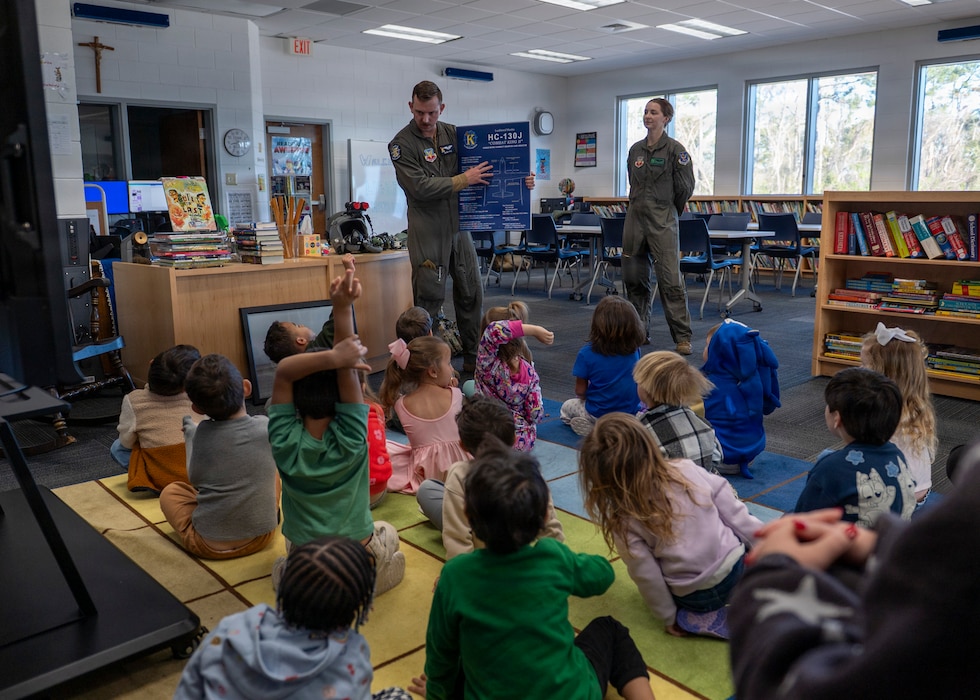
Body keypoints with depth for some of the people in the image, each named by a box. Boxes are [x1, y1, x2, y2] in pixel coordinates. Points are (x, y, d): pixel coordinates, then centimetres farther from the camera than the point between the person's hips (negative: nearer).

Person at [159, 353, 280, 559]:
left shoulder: (199, 433, -14)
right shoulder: (267, 427, -12)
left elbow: (194, 478, -1)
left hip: (209, 544, -1)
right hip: (260, 537, 1)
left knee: (170, 491, 24)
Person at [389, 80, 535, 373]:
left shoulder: (453, 134, 8)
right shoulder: (402, 144, -7)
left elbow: (485, 167, 14)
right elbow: (419, 187, -18)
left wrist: (520, 181, -1)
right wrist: (464, 179, -17)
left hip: (459, 226, 5)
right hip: (427, 231, -5)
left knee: (471, 293, 10)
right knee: (430, 298, -2)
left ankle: (474, 358, 22)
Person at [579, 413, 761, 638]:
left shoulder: (623, 521, -19)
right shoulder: (688, 470, -15)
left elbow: (647, 577, -12)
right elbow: (738, 517, -7)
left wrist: (670, 618, 4)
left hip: (694, 599, -2)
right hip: (737, 570, 2)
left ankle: (698, 619, 8)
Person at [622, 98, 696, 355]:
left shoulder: (675, 150, -4)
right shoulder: (635, 149, 12)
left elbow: (685, 188, -1)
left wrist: (667, 210, 9)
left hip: (663, 221, -6)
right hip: (635, 218, 6)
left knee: (670, 279, -10)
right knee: (634, 277, 8)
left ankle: (683, 336, -4)